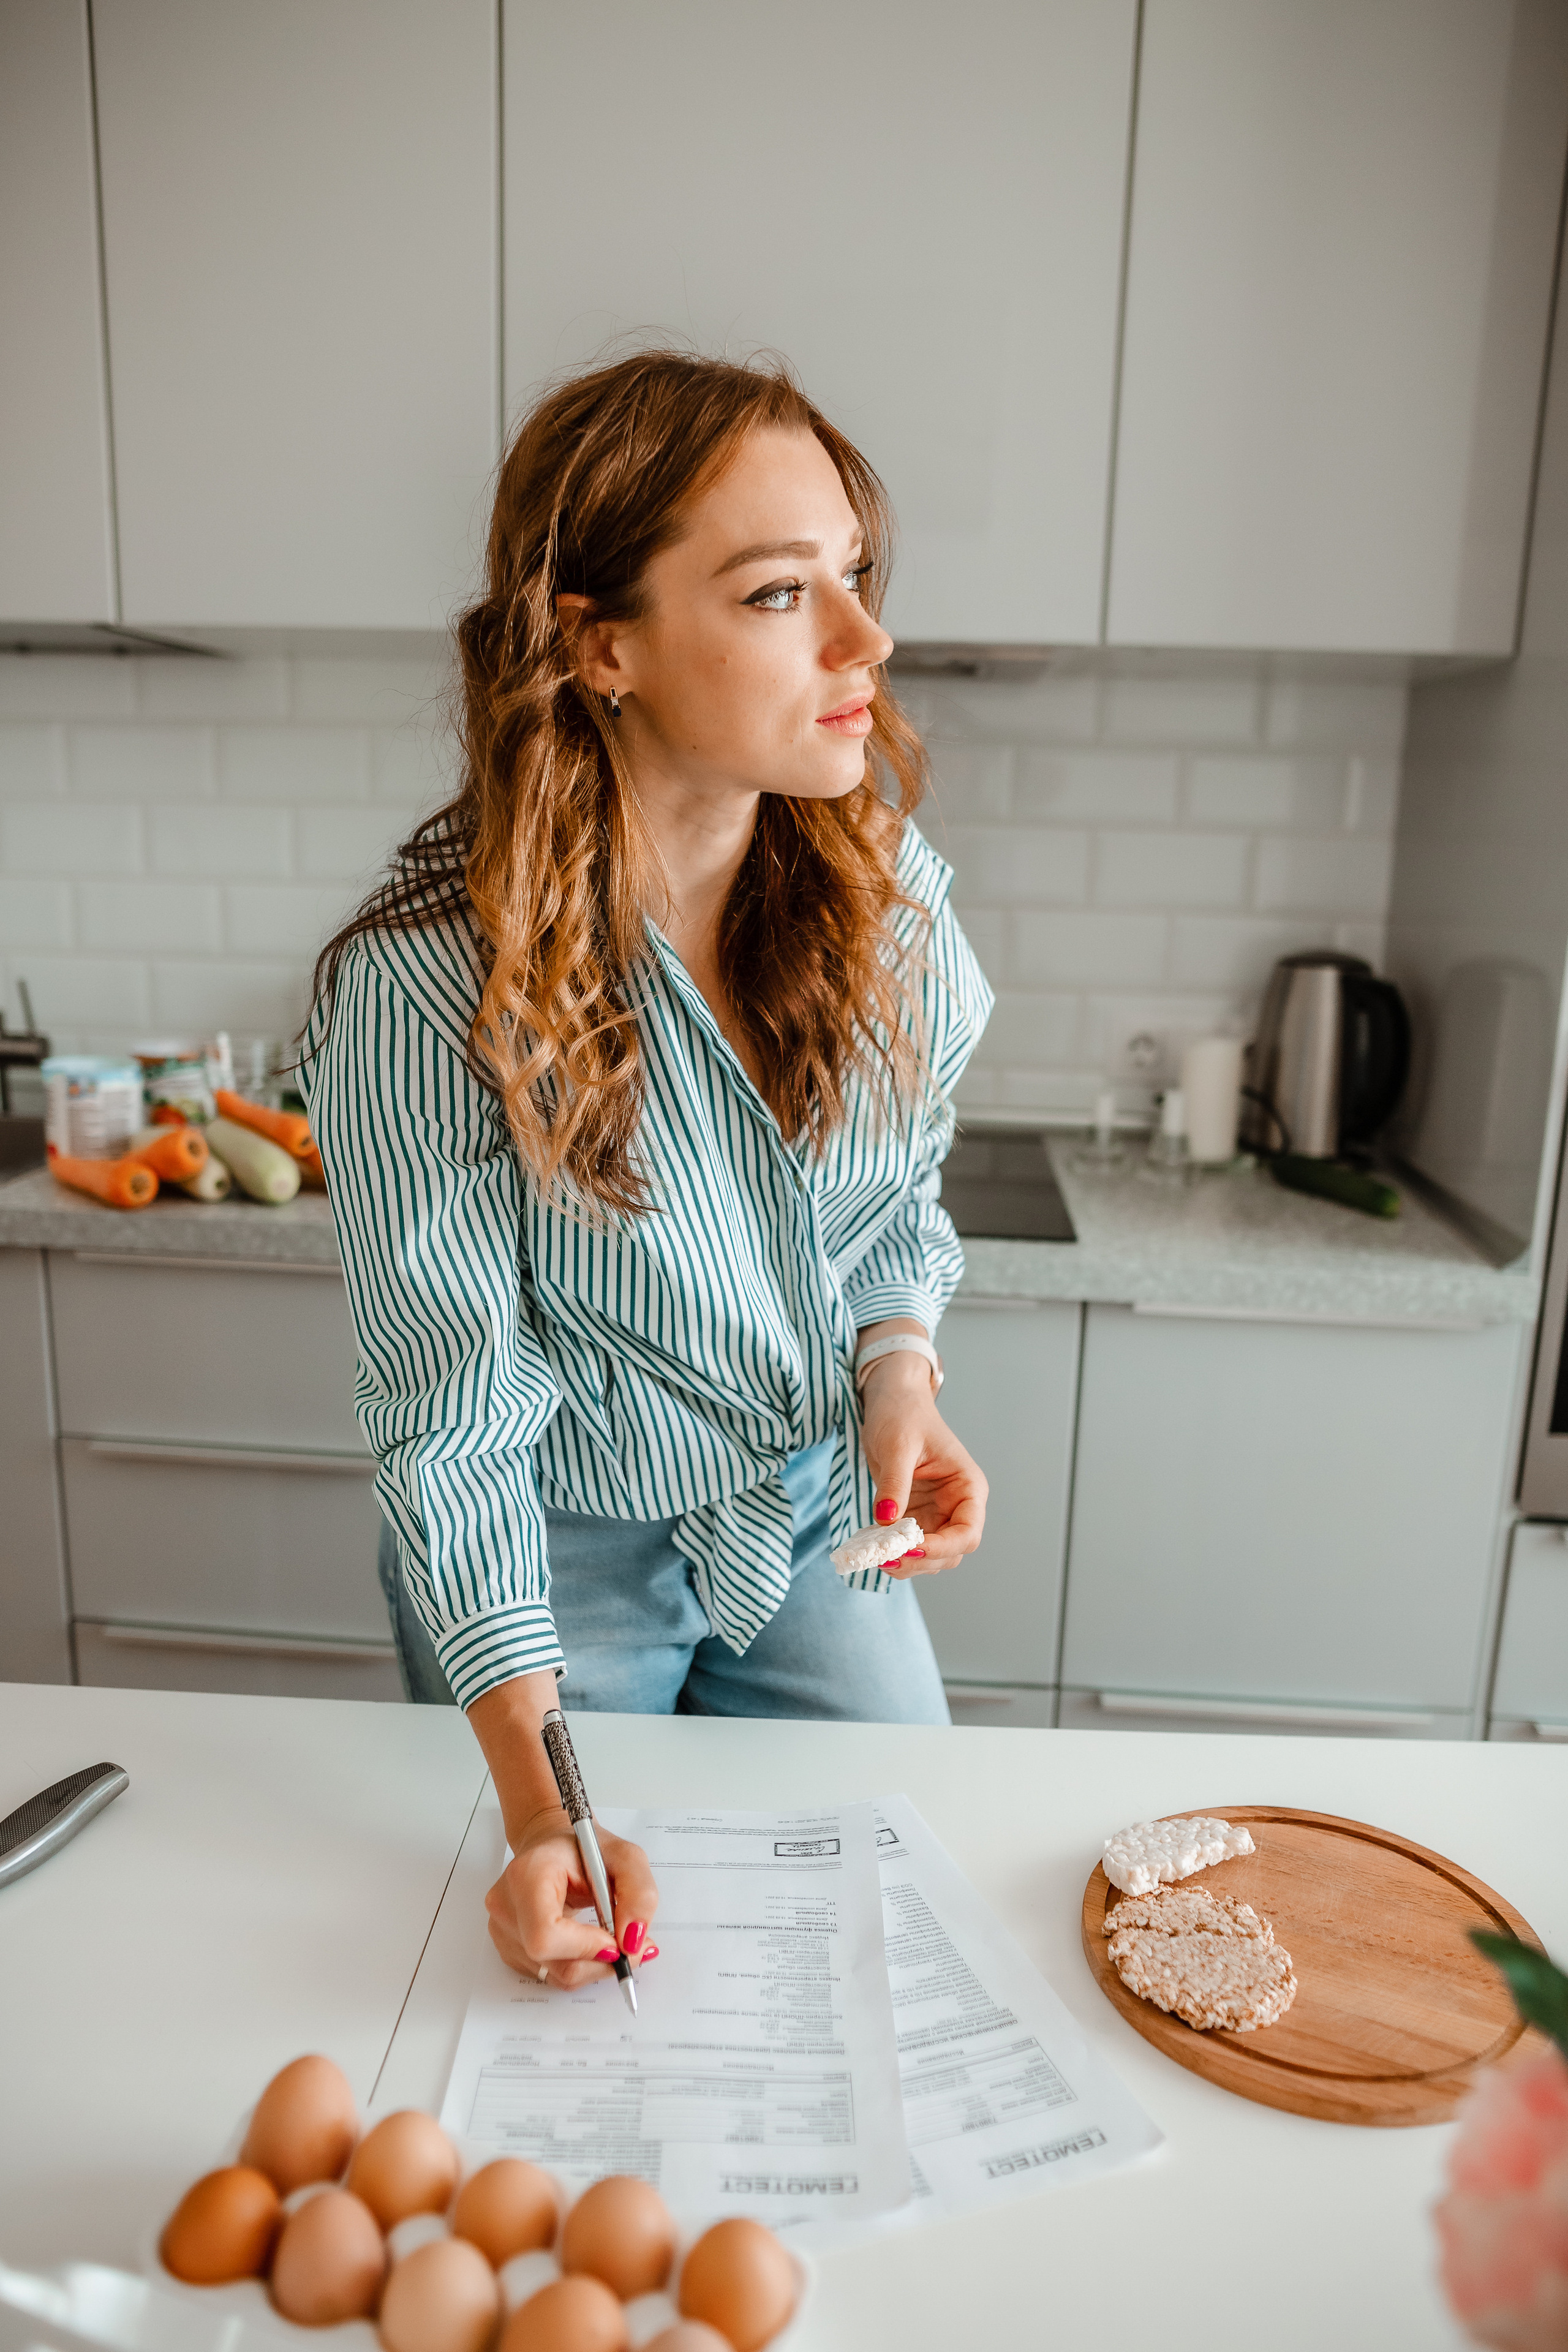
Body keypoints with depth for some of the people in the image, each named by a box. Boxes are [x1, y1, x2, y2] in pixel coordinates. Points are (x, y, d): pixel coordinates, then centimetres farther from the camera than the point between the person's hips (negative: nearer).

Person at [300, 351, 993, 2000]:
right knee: (602, 1974, 19)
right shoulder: (424, 981, -28)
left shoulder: (878, 883, -13)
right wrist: (540, 1811, -27)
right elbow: (452, 1424, -22)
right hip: (565, 1562, -3)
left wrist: (900, 1377, -15)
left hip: (821, 1520, 4)